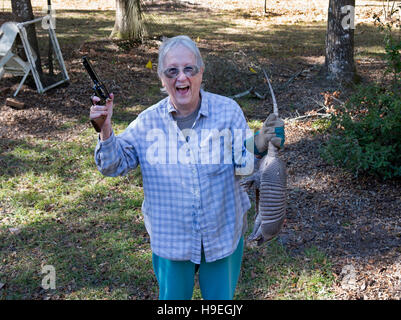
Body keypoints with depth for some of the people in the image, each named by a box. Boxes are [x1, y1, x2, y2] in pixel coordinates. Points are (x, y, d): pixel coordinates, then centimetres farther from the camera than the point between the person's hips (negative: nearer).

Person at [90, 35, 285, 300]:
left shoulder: (228, 110, -11)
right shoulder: (149, 121, -8)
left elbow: (243, 166, -12)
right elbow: (115, 165, -4)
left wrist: (259, 146, -34)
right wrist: (105, 130, -22)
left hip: (223, 233, 0)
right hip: (170, 237, 1)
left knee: (221, 297, 21)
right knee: (173, 297, 21)